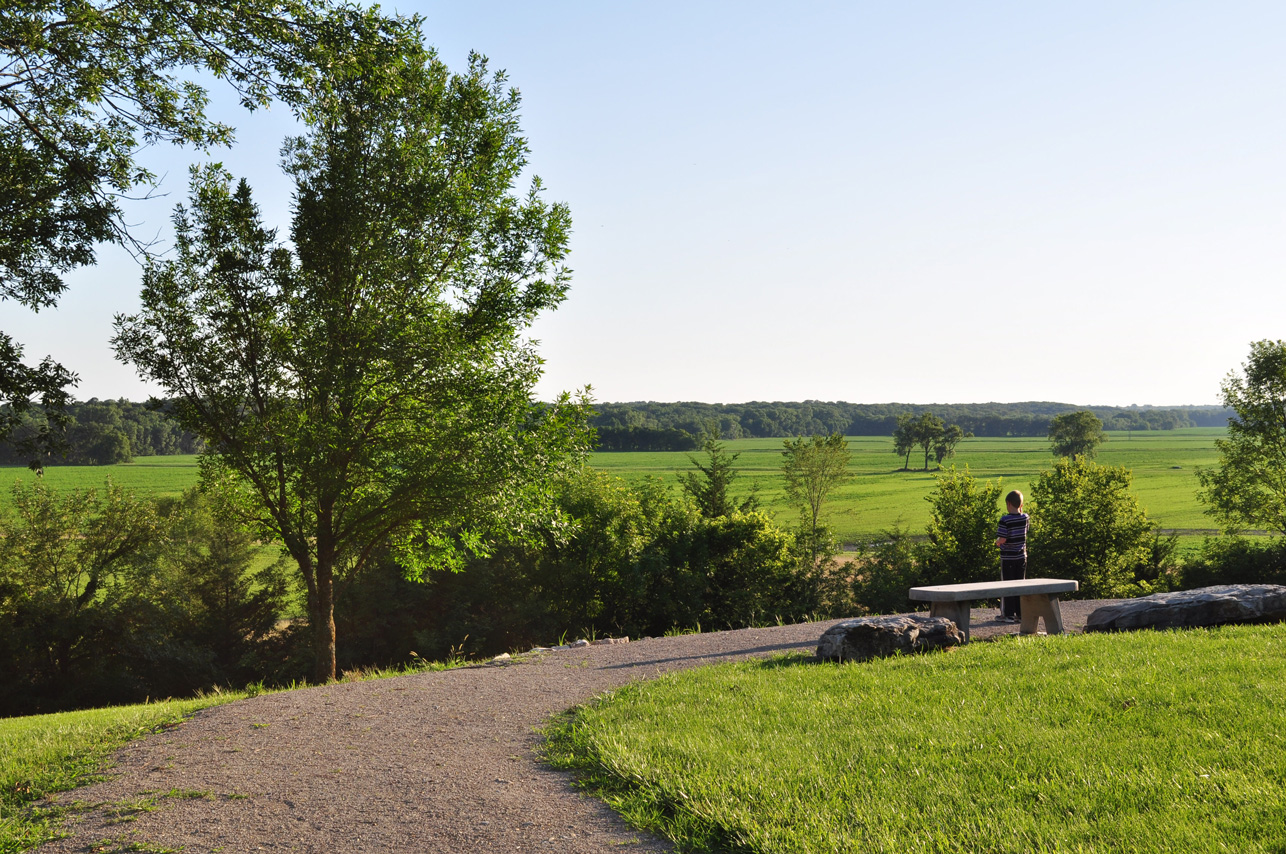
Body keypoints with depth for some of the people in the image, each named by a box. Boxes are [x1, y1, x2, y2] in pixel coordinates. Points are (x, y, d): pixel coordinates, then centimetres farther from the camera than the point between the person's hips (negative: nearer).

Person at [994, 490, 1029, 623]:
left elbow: (1002, 539, -21)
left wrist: (997, 541, 3)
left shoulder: (1005, 520, -17)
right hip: (1021, 557, 5)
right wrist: (1020, 510, 15)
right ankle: (1021, 613, 14)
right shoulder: (1025, 518, -1)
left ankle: (1008, 614, 3)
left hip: (1007, 558, -5)